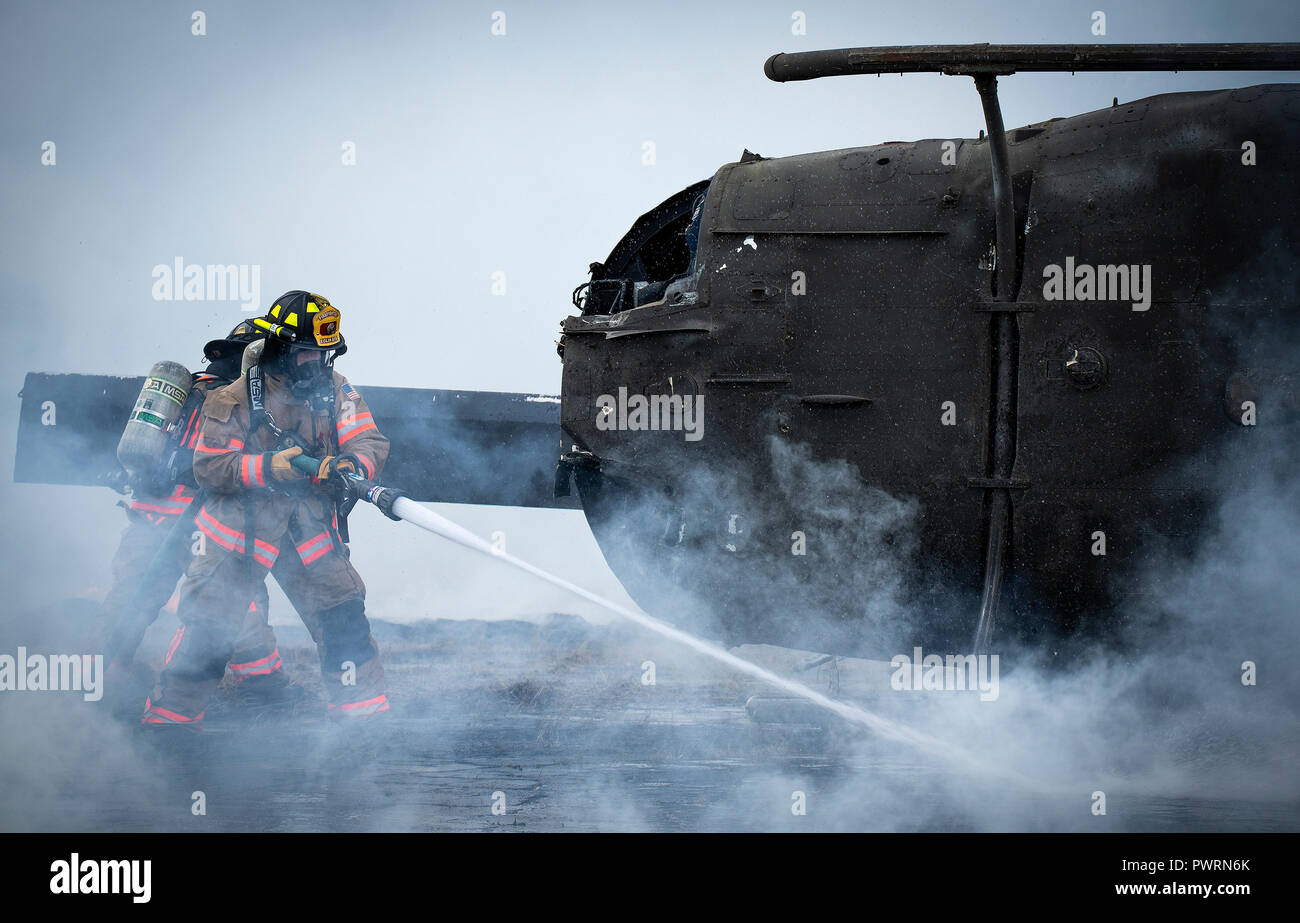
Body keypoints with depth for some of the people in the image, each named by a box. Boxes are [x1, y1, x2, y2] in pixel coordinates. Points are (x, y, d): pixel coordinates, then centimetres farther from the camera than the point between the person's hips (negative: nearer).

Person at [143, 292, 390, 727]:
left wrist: (353, 462, -30)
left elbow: (371, 441, -6)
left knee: (344, 618, -1)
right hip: (242, 527, -3)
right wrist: (268, 467, -27)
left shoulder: (334, 390, 2)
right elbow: (209, 467, -13)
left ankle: (364, 710, 13)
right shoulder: (234, 398, -8)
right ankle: (170, 713, 7)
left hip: (310, 528, 3)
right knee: (210, 627, -5)